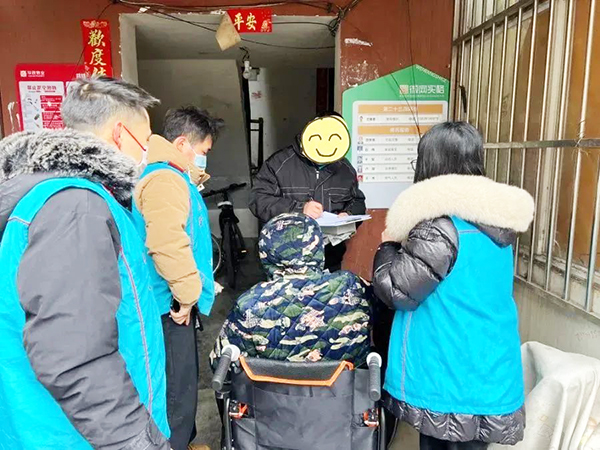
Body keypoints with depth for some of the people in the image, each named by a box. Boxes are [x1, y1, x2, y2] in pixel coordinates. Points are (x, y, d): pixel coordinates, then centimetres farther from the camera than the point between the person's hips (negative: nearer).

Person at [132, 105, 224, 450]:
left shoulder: (172, 176, 15)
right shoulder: (164, 179, -20)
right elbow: (168, 245, -31)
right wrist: (188, 293, -21)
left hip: (176, 302, 11)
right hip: (172, 305, -11)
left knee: (182, 382, 24)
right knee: (178, 388, 3)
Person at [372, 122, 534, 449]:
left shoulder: (440, 228, -24)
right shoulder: (498, 225, 3)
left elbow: (396, 291, -19)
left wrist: (388, 245, -3)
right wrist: (403, 245, 12)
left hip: (452, 381, -7)